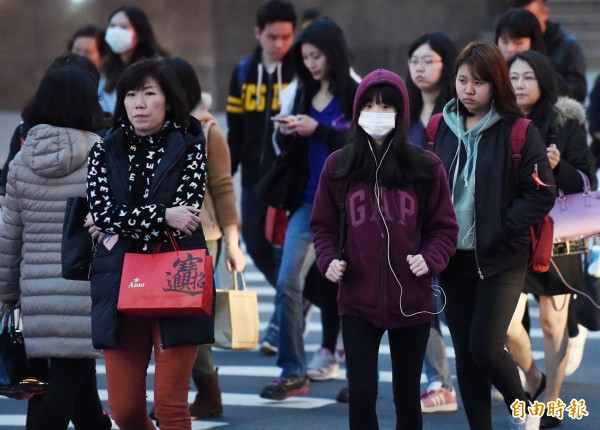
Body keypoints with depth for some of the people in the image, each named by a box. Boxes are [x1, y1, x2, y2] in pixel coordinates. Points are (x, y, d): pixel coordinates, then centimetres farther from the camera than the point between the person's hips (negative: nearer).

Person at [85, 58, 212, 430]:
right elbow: (101, 211, -4)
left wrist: (122, 225, -7)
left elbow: (185, 212, -9)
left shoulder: (190, 149, 3)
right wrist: (163, 216, -13)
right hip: (120, 285, 3)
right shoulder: (105, 152, 10)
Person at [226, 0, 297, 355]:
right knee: (256, 246, 9)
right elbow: (236, 130, 13)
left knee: (285, 248, -6)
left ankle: (284, 323, 1)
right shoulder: (244, 73, 9)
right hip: (255, 177, 5)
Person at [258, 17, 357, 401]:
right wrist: (286, 134, -6)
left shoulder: (356, 95, -8)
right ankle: (293, 373, 3)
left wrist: (316, 130, -22)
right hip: (309, 202, 6)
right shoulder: (305, 94, 10)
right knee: (288, 283, -4)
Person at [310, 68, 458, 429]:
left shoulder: (426, 167, 0)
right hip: (357, 301, 0)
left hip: (412, 302, 0)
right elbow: (323, 225, 9)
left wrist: (430, 259, -15)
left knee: (407, 395, 10)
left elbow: (445, 227, 3)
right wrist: (329, 260, -9)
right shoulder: (338, 166, 3)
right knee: (361, 393, -5)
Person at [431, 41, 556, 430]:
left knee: (485, 347, -13)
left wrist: (501, 230, -14)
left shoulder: (518, 133, -6)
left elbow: (542, 193, -8)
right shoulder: (440, 129, 7)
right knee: (465, 353, 6)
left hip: (502, 260, -4)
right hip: (454, 258, 4)